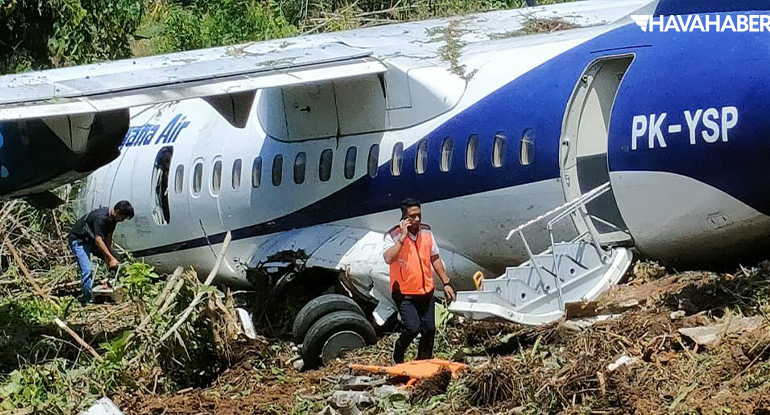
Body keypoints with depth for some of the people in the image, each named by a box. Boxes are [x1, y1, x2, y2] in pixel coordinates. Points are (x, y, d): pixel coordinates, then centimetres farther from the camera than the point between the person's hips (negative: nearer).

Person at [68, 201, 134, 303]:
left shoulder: (112, 219, -6)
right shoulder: (101, 217, -34)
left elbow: (108, 238, -3)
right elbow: (98, 240, -38)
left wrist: (107, 257, -13)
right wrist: (110, 258, -38)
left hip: (90, 240, 9)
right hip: (78, 240, -9)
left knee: (116, 259, 5)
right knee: (86, 271, -22)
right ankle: (89, 300, -19)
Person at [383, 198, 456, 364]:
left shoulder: (426, 232, 3)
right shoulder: (393, 235, -14)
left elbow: (435, 259, 14)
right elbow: (388, 259, -32)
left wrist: (446, 283, 13)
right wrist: (402, 237, -30)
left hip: (425, 291, 5)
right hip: (404, 293, -5)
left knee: (429, 329, 6)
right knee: (413, 328, -16)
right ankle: (398, 351, 14)